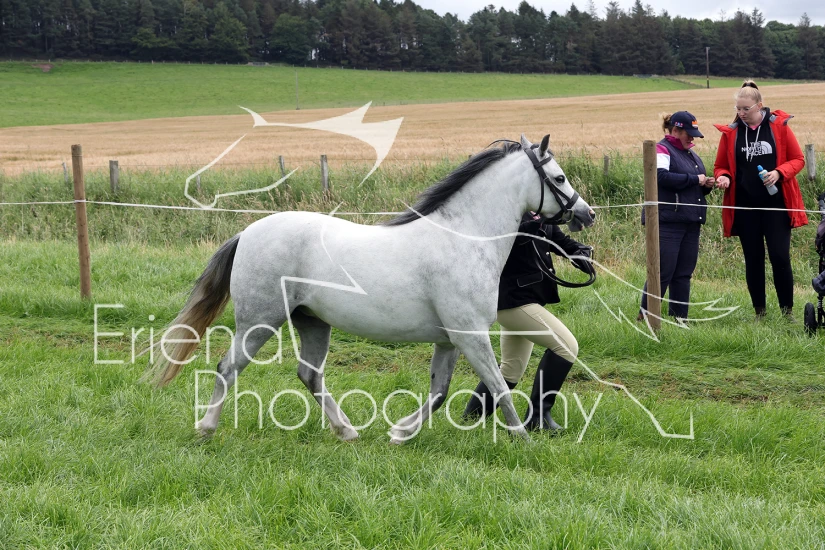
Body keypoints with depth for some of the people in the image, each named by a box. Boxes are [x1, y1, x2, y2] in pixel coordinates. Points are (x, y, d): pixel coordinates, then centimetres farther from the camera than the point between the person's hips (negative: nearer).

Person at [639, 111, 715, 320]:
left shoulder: (690, 154, 21)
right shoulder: (662, 150, -6)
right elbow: (662, 176, -24)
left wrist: (706, 185, 6)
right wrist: (695, 179, -16)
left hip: (691, 223, 8)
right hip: (668, 222, -8)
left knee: (684, 273, 8)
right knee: (662, 272, -8)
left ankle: (680, 317, 13)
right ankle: (645, 315, 0)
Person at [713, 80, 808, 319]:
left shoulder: (778, 126, -2)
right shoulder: (731, 132, 3)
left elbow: (798, 159, 3)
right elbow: (721, 166, 13)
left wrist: (780, 172, -15)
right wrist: (723, 177, -10)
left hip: (776, 203, -2)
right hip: (745, 207, 2)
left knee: (780, 256, -8)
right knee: (753, 259, 6)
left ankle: (787, 310, 4)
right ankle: (759, 312, 15)